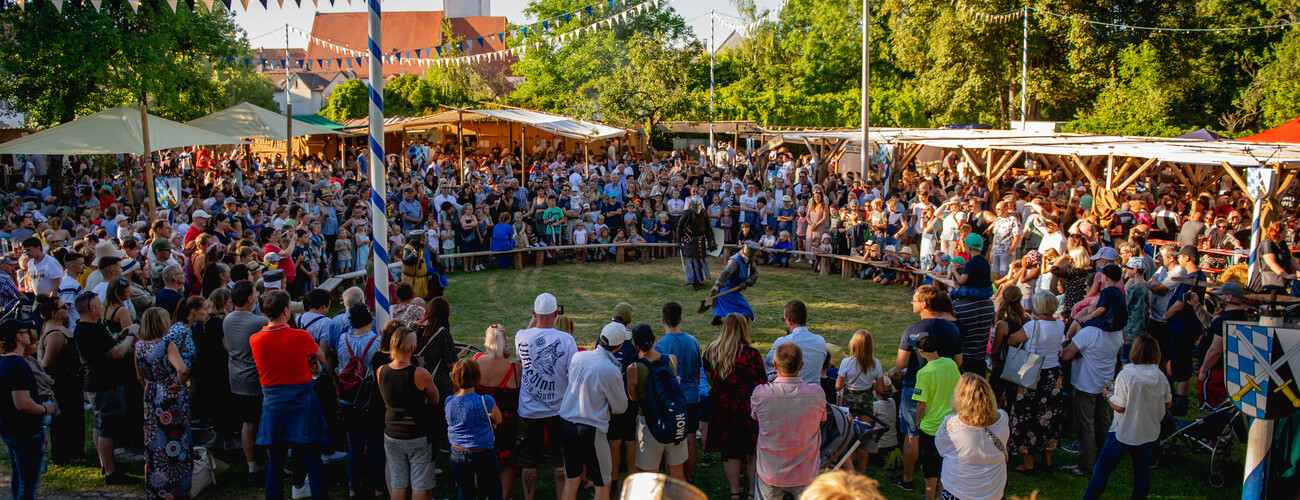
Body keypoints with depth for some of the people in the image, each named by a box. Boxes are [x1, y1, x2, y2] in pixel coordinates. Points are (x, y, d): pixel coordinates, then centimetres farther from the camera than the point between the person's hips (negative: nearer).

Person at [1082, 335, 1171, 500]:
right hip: (1150, 433, 4)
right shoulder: (1161, 377, -5)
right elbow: (1168, 403, 8)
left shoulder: (1126, 375, -20)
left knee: (1103, 468, 6)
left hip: (1124, 434, -4)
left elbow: (1119, 407, -19)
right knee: (1143, 472, 16)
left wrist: (1108, 395, -1)